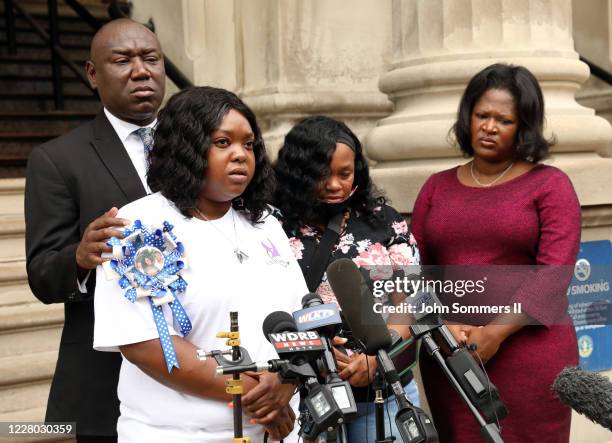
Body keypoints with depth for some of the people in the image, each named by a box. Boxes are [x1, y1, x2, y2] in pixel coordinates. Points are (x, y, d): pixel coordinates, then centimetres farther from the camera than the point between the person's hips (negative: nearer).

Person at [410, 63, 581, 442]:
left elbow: (555, 272, -8)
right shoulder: (437, 187, 12)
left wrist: (495, 333, -16)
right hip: (449, 357, 3)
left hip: (531, 356, -3)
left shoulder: (549, 184, 2)